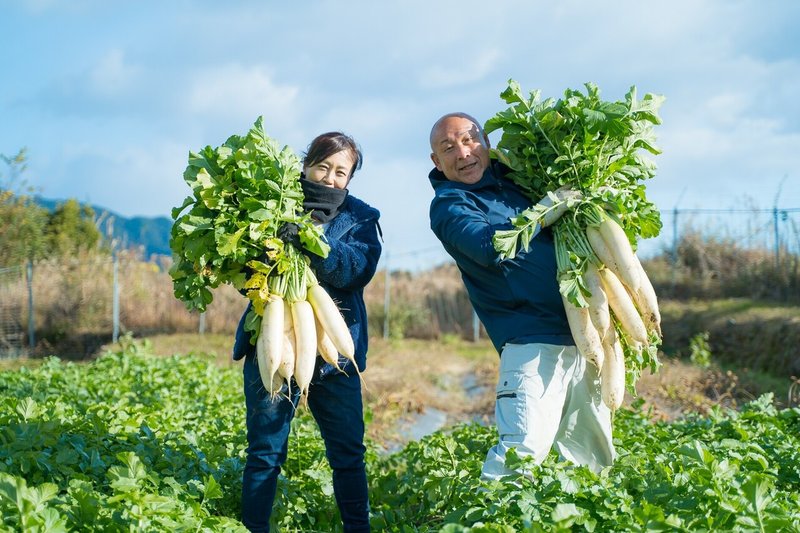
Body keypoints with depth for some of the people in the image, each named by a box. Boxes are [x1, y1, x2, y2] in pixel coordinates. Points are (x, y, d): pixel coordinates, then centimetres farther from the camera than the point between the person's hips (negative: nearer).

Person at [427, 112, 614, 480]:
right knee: (525, 445, -21)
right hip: (533, 340, -7)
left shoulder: (512, 177, 15)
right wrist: (548, 208, -18)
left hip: (581, 336, 7)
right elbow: (490, 247, -25)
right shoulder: (449, 205, -5)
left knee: (595, 457, 15)